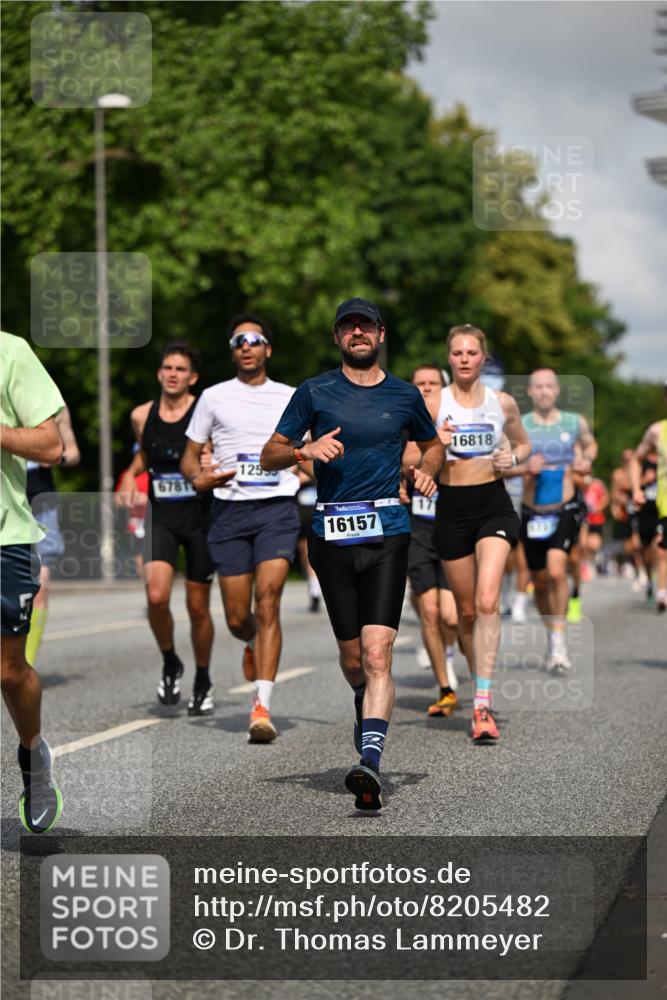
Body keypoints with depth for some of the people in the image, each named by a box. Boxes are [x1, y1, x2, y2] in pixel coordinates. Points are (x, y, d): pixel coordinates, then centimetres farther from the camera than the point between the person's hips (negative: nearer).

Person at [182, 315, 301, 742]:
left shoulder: (291, 398, 11)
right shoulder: (215, 397, 10)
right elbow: (191, 455, 13)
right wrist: (199, 478, -8)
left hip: (278, 507, -1)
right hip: (230, 511, 1)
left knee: (267, 602, -17)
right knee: (237, 618, 1)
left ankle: (262, 707, -21)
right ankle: (255, 645, 39)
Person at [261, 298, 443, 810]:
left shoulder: (405, 395, 10)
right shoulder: (315, 392, 7)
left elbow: (433, 443, 29)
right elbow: (270, 455, 8)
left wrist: (427, 471, 8)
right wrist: (305, 450, -12)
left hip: (388, 533, -1)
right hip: (331, 534, 1)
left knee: (377, 655, -15)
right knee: (352, 658, 9)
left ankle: (371, 761, -24)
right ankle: (366, 709, 42)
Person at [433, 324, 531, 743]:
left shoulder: (503, 403, 5)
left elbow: (524, 444, 20)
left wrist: (513, 458, -2)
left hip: (494, 505, -1)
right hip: (452, 507, 1)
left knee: (487, 602, -18)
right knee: (466, 610, 8)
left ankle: (483, 704, -21)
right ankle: (478, 685, 29)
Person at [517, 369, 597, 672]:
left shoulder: (575, 423, 3)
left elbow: (590, 445, 23)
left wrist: (586, 460, 1)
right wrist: (525, 468, -20)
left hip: (565, 510, -1)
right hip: (532, 513, 1)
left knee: (556, 570, -22)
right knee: (539, 581, 9)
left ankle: (559, 639, -12)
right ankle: (551, 635, 32)